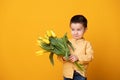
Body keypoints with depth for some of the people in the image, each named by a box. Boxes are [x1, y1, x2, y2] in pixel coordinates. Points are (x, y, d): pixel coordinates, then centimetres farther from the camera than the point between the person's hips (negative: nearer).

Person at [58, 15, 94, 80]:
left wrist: (78, 58, -25)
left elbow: (90, 56, -13)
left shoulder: (86, 43, -3)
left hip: (80, 73, -2)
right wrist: (63, 57, -22)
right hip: (68, 72, 2)